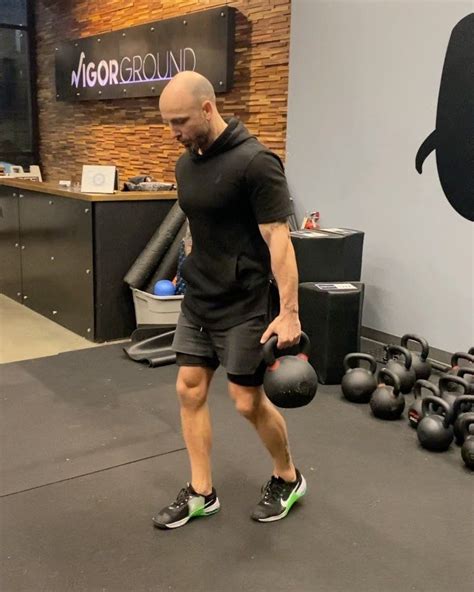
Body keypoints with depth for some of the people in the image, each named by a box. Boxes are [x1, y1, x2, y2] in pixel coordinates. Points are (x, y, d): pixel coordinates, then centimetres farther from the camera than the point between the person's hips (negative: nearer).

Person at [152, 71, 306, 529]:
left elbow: (278, 238, -21)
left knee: (248, 400, 0)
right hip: (197, 299, 8)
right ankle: (200, 492, 21)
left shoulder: (254, 162, -20)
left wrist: (289, 312, -23)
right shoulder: (186, 164, 7)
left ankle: (288, 479, 26)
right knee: (189, 389, 8)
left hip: (243, 304, -8)